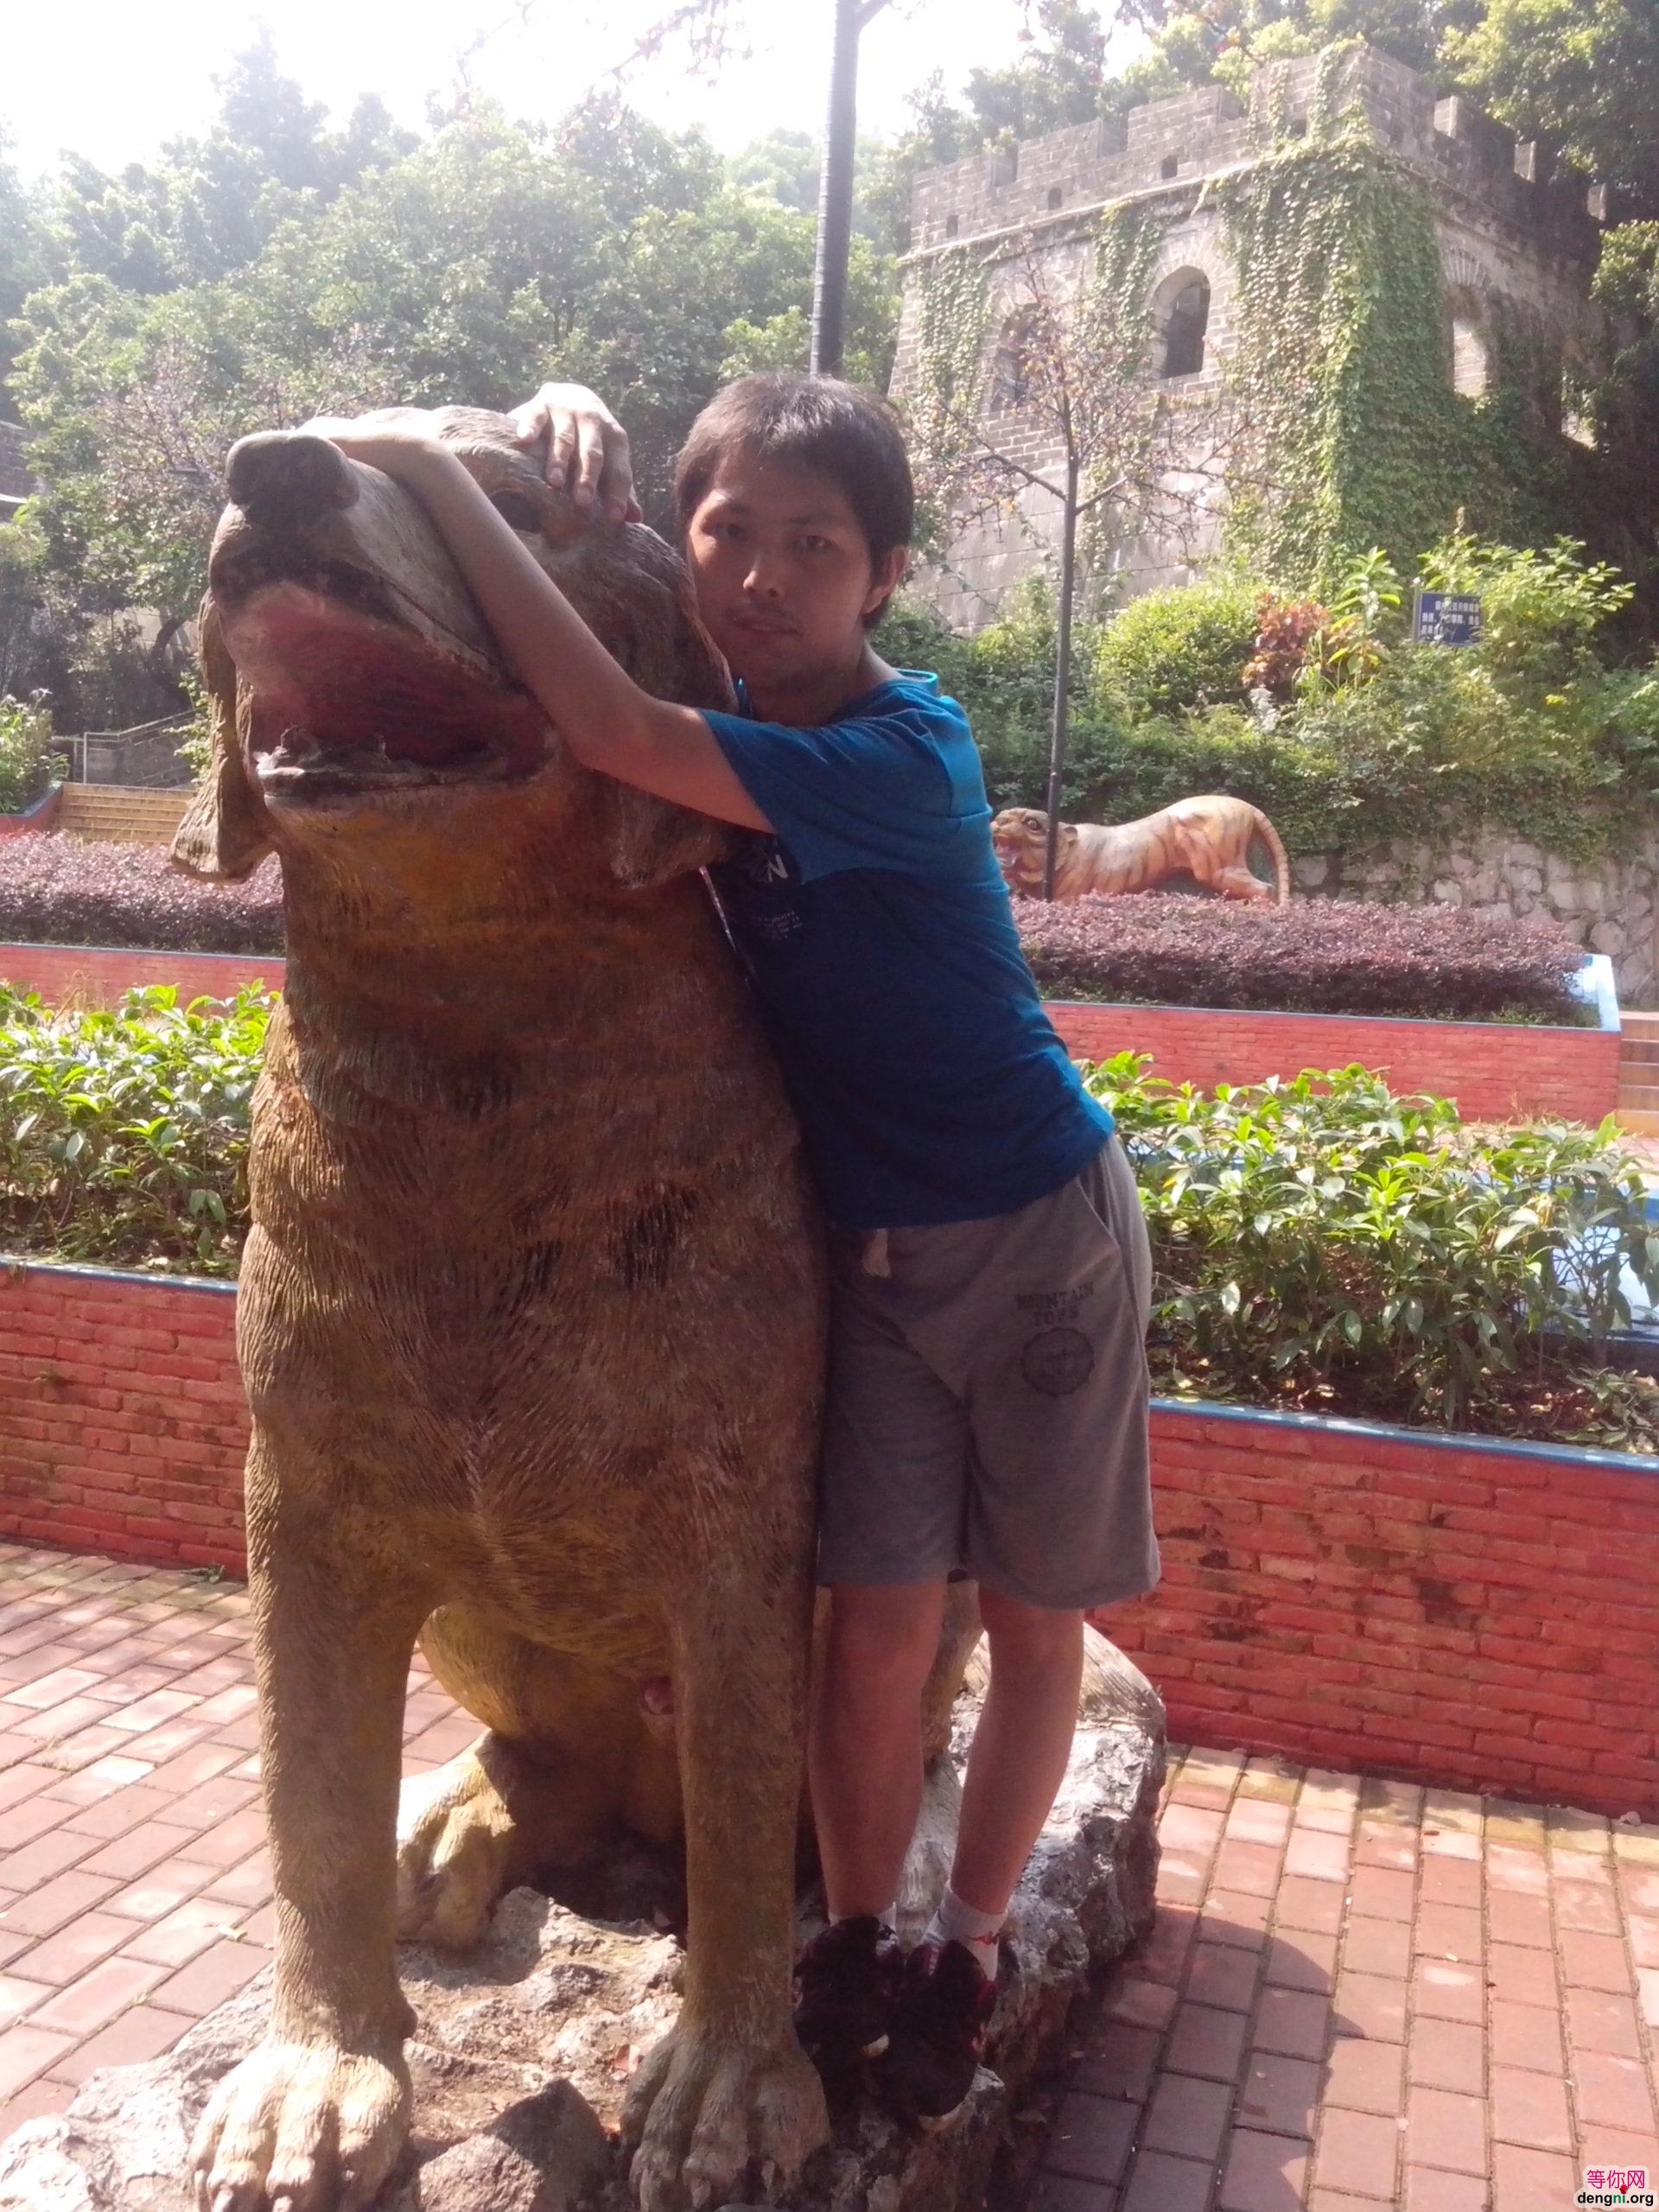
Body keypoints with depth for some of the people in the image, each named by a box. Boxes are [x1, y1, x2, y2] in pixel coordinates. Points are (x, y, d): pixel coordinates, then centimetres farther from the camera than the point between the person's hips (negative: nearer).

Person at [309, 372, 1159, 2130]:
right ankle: (853, 1940, 25)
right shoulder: (753, 712, -4)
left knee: (1033, 1620, 9)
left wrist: (430, 471, -29)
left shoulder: (900, 752, -24)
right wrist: (576, 420, -13)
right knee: (877, 1617, 2)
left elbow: (609, 733, -38)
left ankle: (965, 1953, 30)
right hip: (870, 1239, 4)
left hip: (1038, 1225, -4)